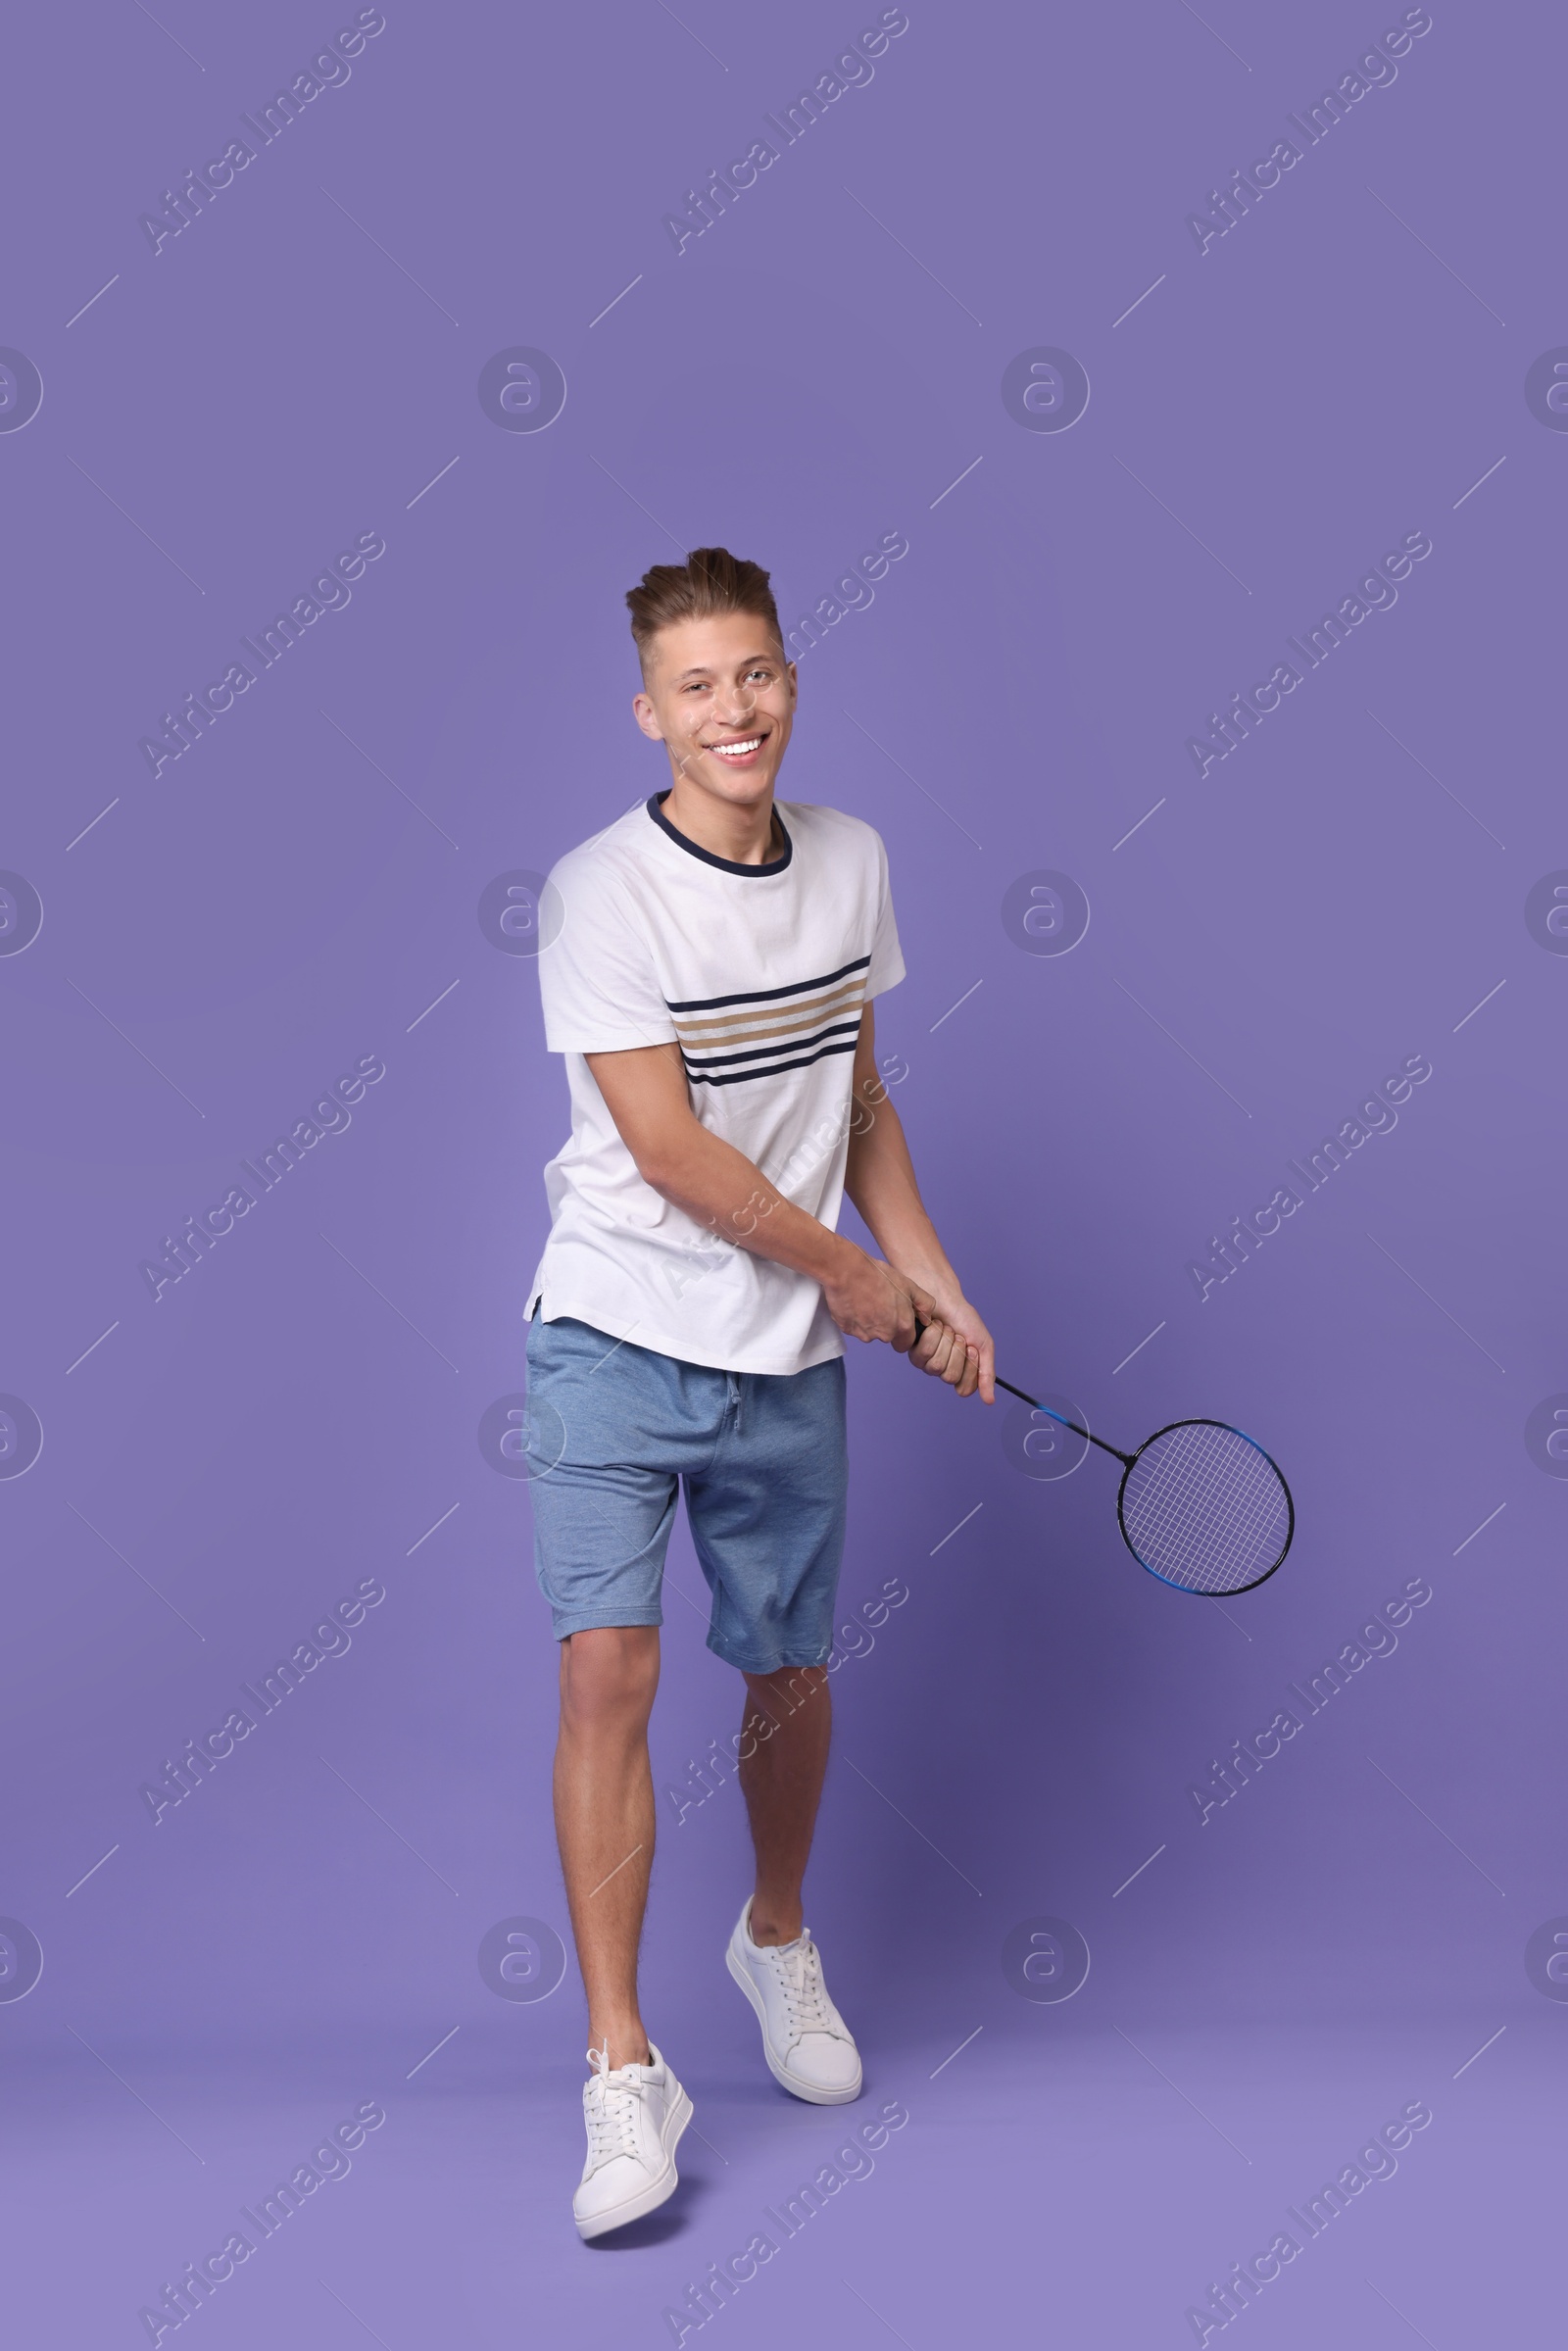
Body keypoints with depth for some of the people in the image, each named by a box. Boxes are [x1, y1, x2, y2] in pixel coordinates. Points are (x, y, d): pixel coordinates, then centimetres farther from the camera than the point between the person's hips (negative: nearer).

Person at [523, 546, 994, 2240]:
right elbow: (667, 1148, -16)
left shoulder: (852, 863, 5)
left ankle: (776, 1942, 40)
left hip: (789, 1359, 5)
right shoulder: (604, 891, -14)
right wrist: (846, 1271, -7)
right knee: (610, 1672, -13)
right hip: (621, 1336, -5)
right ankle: (624, 2072, -4)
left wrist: (935, 1290, 8)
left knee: (790, 1678, 13)